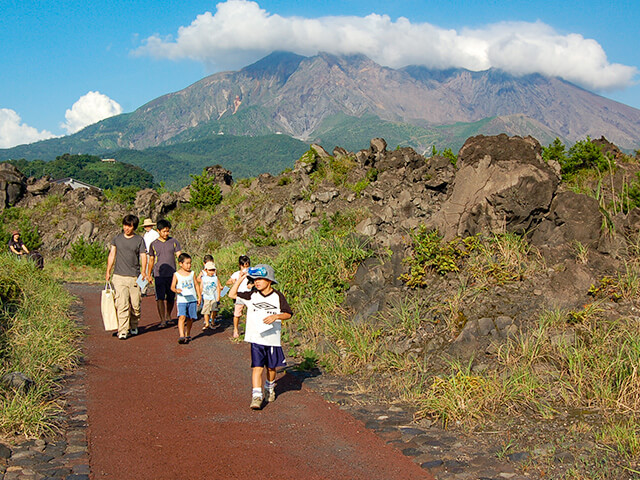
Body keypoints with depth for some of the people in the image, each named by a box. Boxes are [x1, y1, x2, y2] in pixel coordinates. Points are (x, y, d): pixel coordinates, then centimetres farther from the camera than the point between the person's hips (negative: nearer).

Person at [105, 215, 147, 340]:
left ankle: (133, 326, 26)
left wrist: (143, 273, -13)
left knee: (135, 305, 4)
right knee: (122, 305, -9)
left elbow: (143, 257, 1)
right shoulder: (117, 238, 10)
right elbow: (112, 255, 14)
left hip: (134, 277, 0)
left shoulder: (139, 240, 4)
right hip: (119, 276, 0)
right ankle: (123, 331, -10)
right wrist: (108, 272, 7)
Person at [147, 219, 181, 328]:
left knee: (170, 297, 10)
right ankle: (162, 320, -10)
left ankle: (168, 316, 31)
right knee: (160, 298, -11)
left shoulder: (173, 242, 6)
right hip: (159, 275, -1)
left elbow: (179, 256, 2)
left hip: (172, 274, 1)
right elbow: (151, 260, 15)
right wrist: (149, 274, 18)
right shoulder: (154, 244, 6)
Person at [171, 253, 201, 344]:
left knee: (190, 318, 8)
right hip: (182, 300, -3)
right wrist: (176, 290, -22)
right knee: (182, 317, -19)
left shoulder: (192, 273, 8)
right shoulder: (176, 275, -1)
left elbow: (196, 285, 15)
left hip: (192, 300, 3)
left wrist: (199, 296, 12)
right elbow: (172, 286, 0)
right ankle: (181, 336, -22)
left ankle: (187, 335, 25)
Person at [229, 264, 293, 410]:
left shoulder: (277, 296, -1)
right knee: (257, 367, -10)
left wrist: (276, 316, -17)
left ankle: (270, 387, 41)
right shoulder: (252, 295, 2)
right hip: (256, 339, 0)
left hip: (272, 338, 1)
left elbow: (288, 314, 1)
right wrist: (239, 280, -8)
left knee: (271, 367, 14)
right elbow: (232, 294, -1)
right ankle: (256, 397, -12)